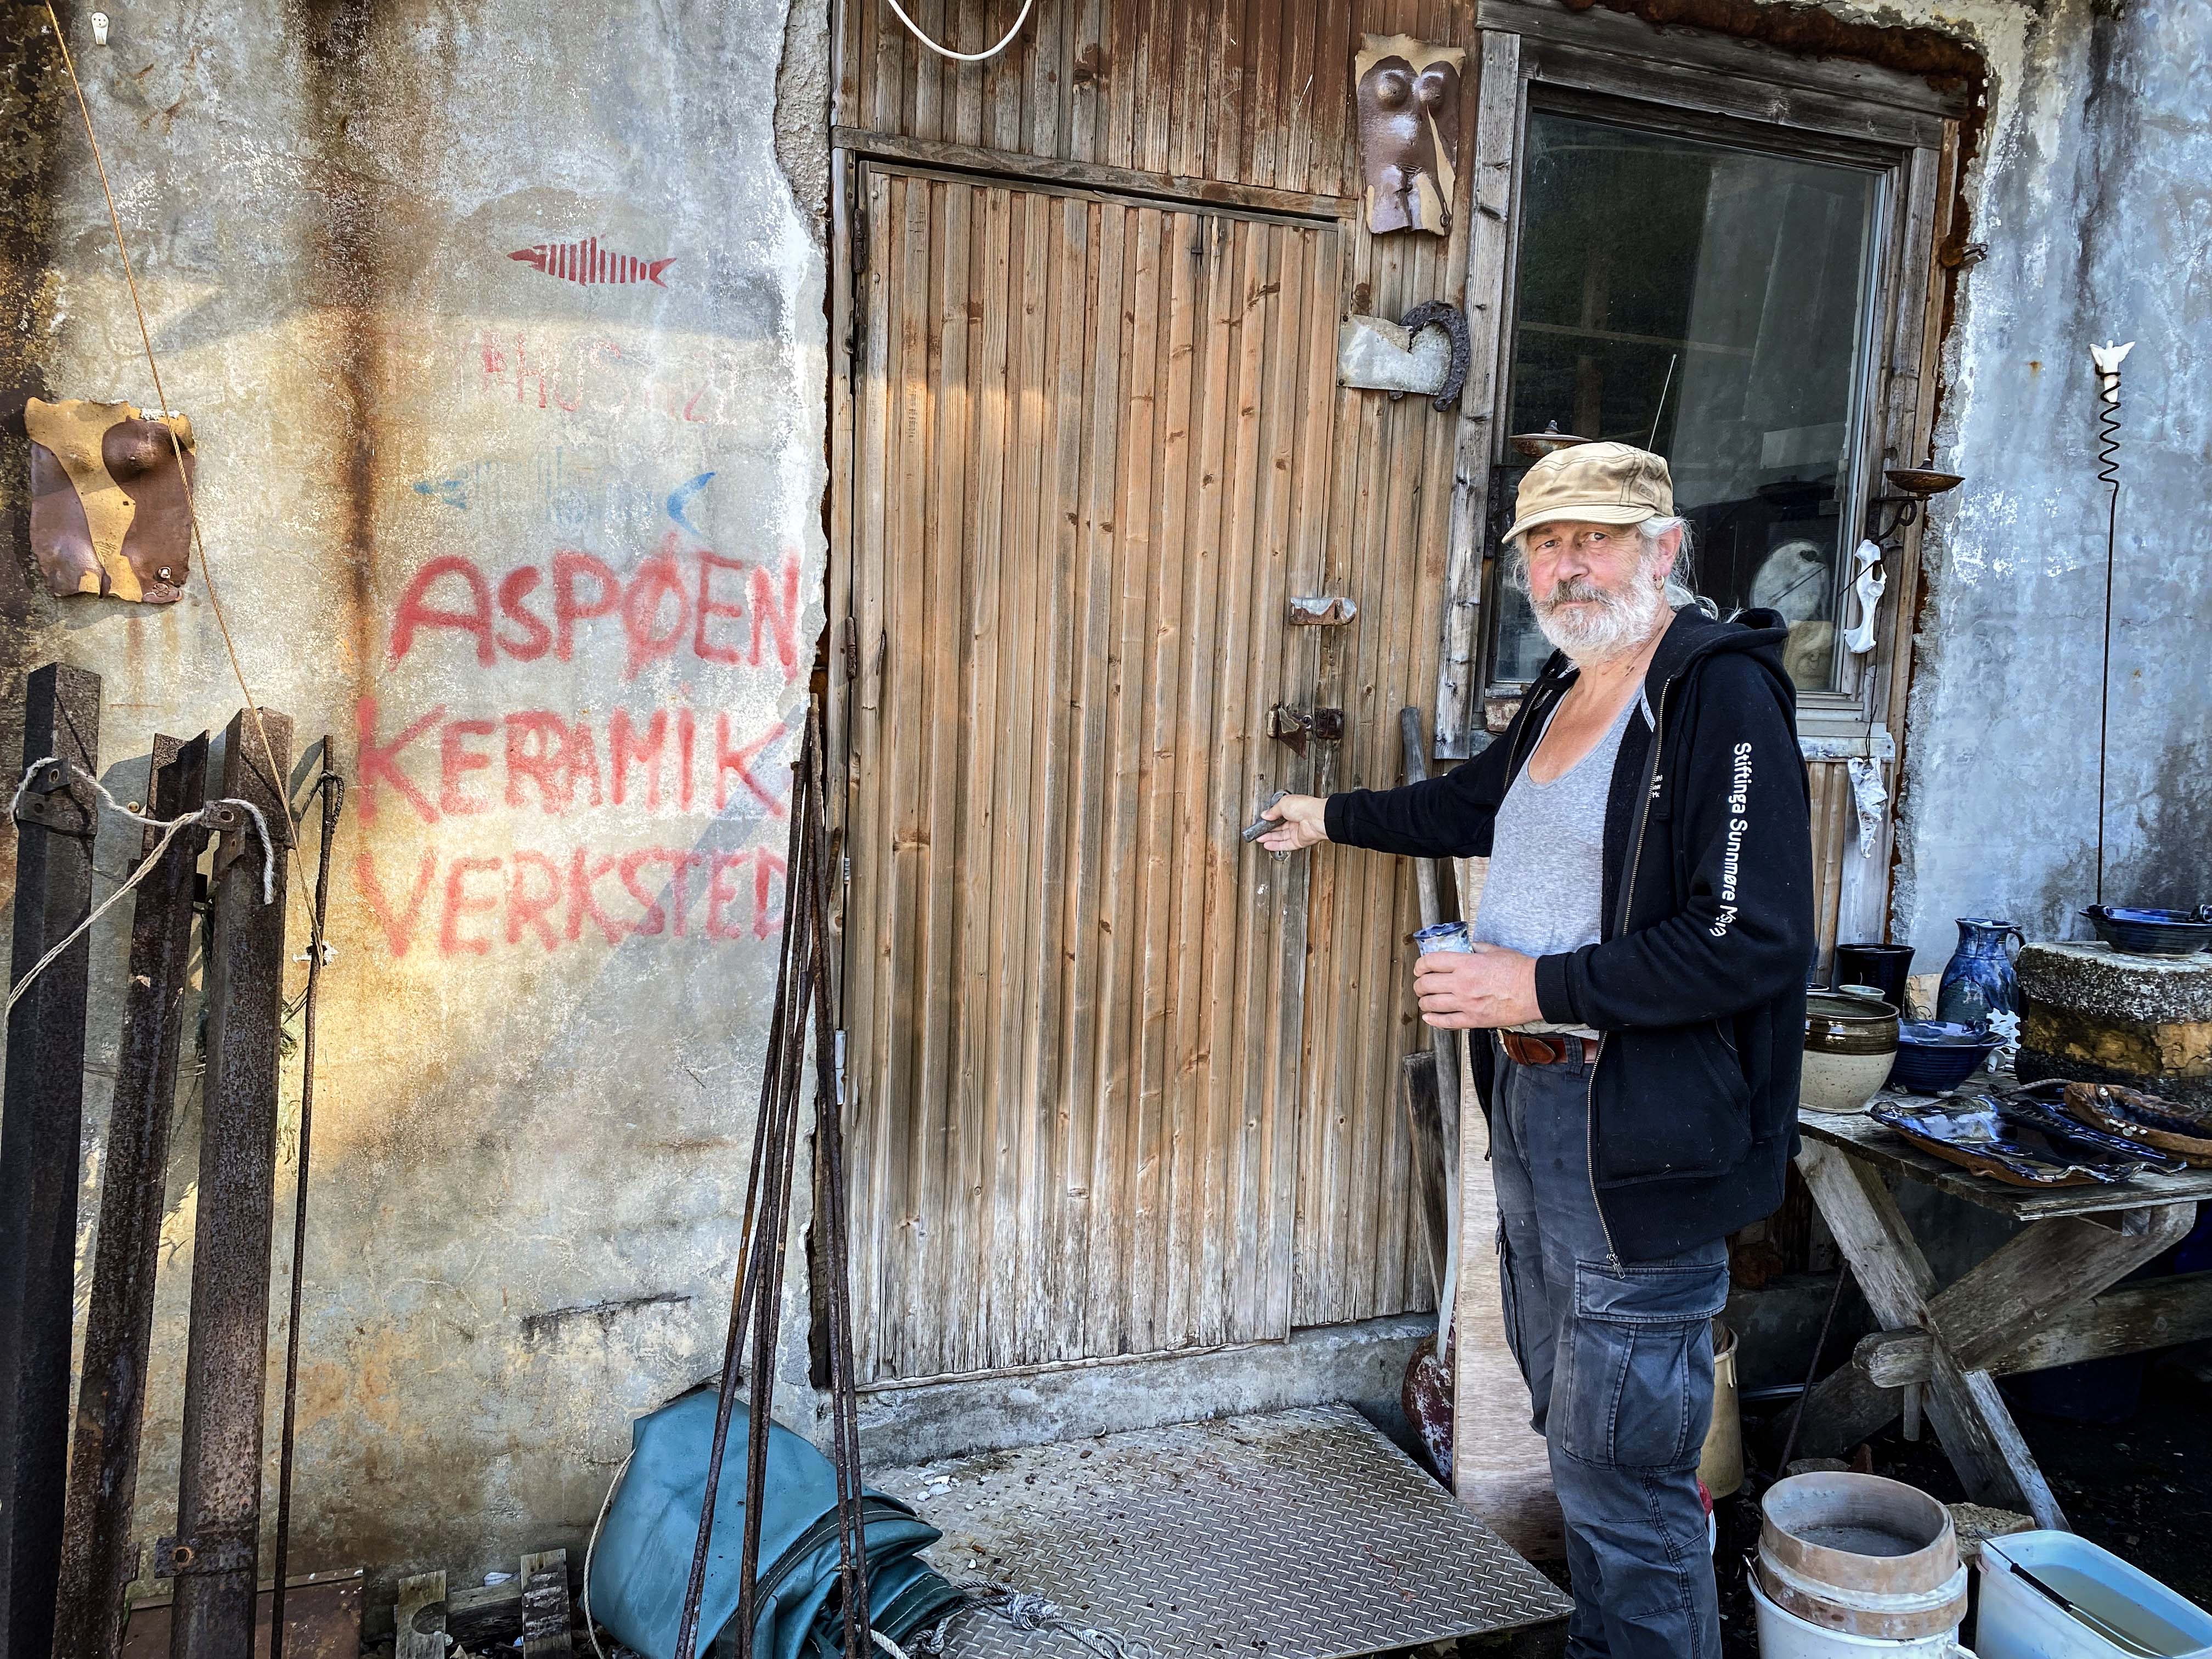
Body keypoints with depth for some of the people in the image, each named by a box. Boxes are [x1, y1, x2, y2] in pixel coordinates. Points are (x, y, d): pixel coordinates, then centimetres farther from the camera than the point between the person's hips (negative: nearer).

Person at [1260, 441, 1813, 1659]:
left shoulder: (1725, 693, -17)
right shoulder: (1564, 690, 10)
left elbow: (1755, 941, -24)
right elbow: (1477, 804, 30)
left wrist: (1539, 986, -22)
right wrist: (1334, 817, 38)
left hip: (1642, 1135, -9)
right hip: (1532, 1099, 9)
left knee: (1618, 1458, 0)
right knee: (1566, 1408, 23)